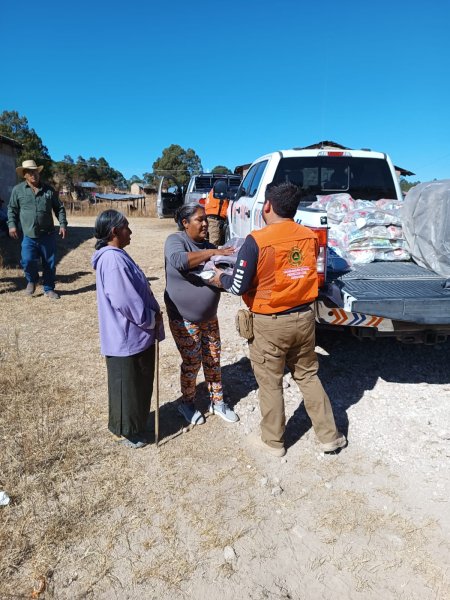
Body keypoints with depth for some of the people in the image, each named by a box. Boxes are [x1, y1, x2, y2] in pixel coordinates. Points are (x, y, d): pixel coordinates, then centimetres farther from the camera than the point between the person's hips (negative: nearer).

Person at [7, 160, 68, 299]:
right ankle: (31, 281, 20)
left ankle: (49, 289, 22)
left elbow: (59, 208, 10)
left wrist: (63, 224, 0)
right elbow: (12, 209, 10)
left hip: (48, 235, 1)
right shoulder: (17, 190, 4)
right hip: (29, 236, -1)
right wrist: (12, 225, -1)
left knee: (50, 263, 6)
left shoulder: (49, 190, 6)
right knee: (28, 261, -12)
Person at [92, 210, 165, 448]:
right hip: (126, 338, -10)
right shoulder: (112, 260, -23)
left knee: (140, 384, 23)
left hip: (136, 334, 10)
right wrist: (151, 319, -14)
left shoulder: (117, 256, 10)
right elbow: (125, 301, -27)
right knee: (127, 387, 8)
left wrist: (152, 316, 9)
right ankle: (128, 431, 27)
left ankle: (136, 424, 40)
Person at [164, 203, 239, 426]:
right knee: (192, 363, 3)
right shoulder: (175, 240, -11)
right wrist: (213, 252, -31)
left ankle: (217, 402, 29)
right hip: (183, 319, -6)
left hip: (209, 317, 6)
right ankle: (187, 403, 26)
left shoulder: (208, 246, 8)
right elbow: (179, 260, -34)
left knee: (213, 360, 12)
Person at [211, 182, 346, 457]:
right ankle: (330, 436, 31)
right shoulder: (310, 236, -1)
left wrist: (221, 278, 5)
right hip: (304, 317, 5)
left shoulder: (257, 240, -18)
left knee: (270, 384, 13)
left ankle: (273, 441, 30)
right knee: (308, 376, 21)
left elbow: (239, 287, -15)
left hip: (270, 323, -5)